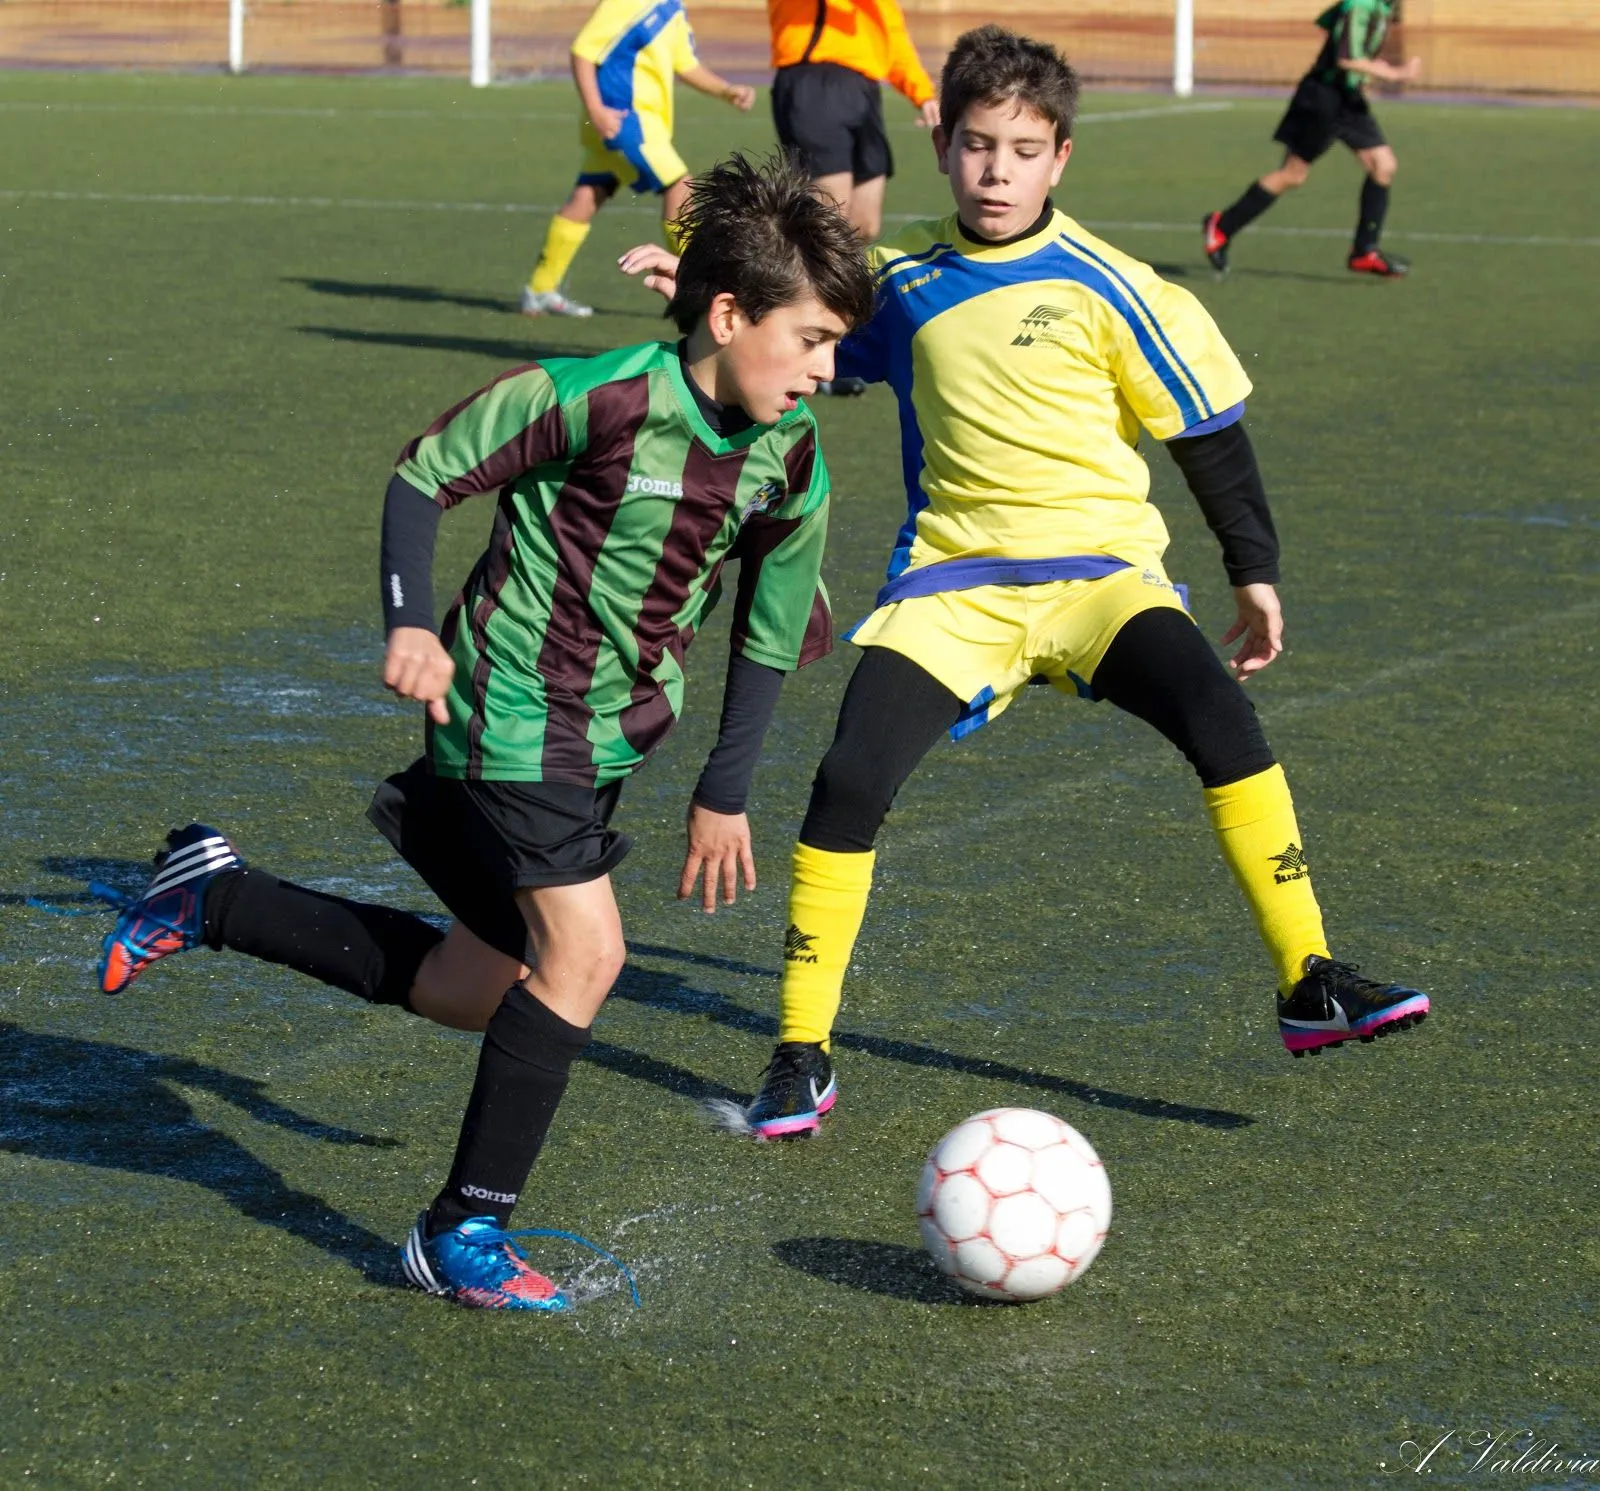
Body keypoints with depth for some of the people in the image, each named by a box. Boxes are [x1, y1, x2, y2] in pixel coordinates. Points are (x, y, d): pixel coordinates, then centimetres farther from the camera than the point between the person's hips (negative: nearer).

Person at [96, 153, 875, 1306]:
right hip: (513, 715, -8)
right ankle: (462, 1231, -5)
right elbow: (425, 475, -11)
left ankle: (211, 898, 28)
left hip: (613, 734, 8)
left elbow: (770, 634, 11)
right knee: (583, 951, -19)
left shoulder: (791, 458, -3)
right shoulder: (600, 400, -23)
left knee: (474, 992, 11)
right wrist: (412, 626, -22)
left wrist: (725, 794, 14)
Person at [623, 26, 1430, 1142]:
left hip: (1101, 568, -2)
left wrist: (1256, 573, 3)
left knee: (1219, 713, -29)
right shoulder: (904, 283, 7)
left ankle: (1311, 986, -23)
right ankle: (802, 1059, -1)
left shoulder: (1103, 287, -4)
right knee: (850, 783, -16)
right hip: (952, 581, 2)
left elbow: (1211, 432, 3)